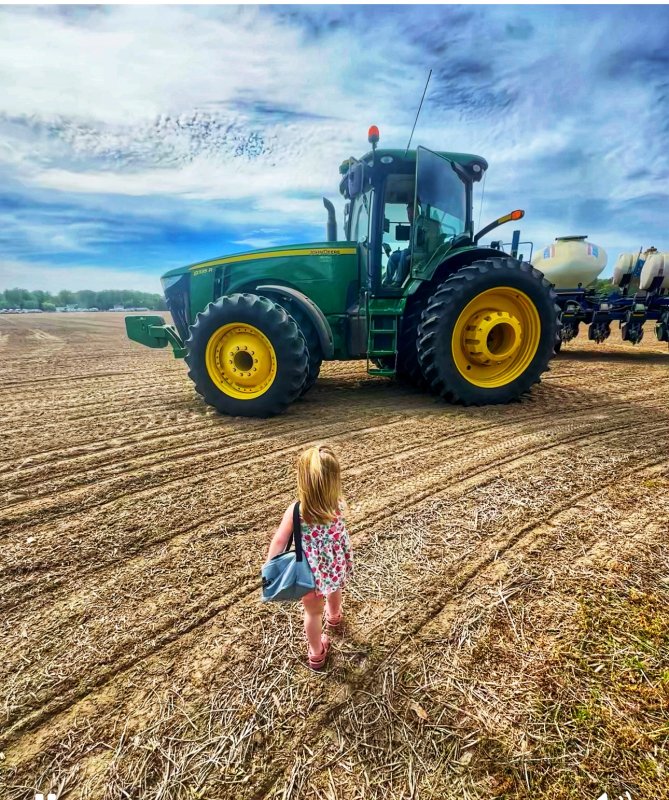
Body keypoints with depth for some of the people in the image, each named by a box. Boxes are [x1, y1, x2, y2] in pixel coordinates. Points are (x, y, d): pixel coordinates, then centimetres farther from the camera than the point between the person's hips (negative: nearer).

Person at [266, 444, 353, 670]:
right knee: (333, 590, 38)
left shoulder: (296, 510, -30)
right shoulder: (339, 505, -22)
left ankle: (316, 653, 47)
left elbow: (279, 541, -17)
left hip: (311, 572, -3)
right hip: (336, 566, 4)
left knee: (313, 612, 24)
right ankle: (334, 616, 70)